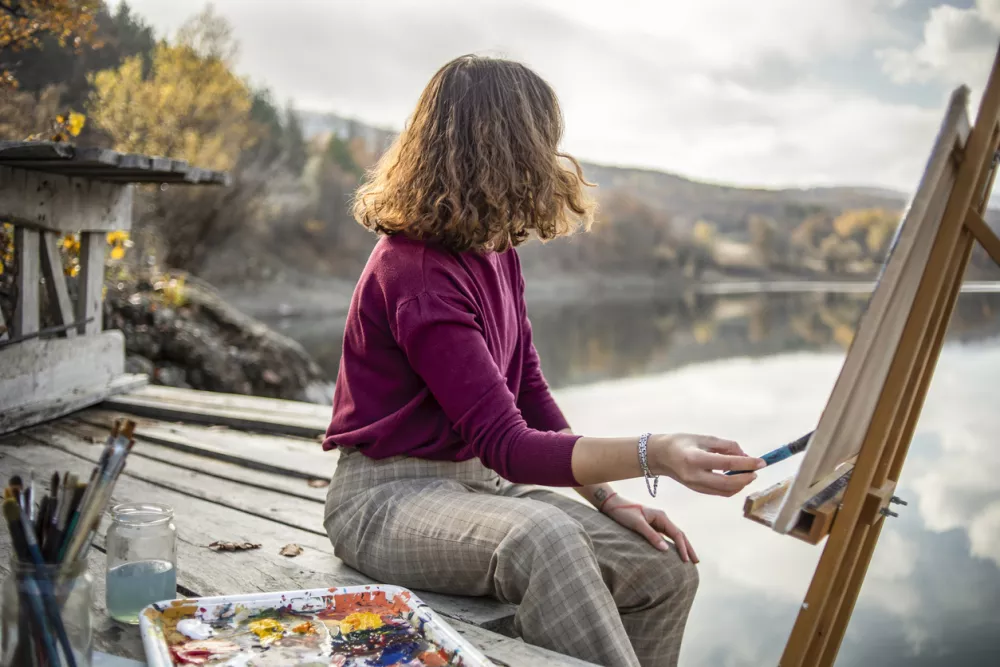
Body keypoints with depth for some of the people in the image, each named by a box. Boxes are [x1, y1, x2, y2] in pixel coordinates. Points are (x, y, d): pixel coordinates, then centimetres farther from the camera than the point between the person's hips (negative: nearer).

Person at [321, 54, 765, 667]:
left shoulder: (494, 252, 7)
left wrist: (608, 498, 1)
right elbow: (505, 444, -27)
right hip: (388, 497, -8)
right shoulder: (417, 272, -21)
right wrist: (653, 454, -39)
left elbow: (529, 393, 10)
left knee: (667, 570, -6)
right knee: (540, 535, -38)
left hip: (477, 482, 8)